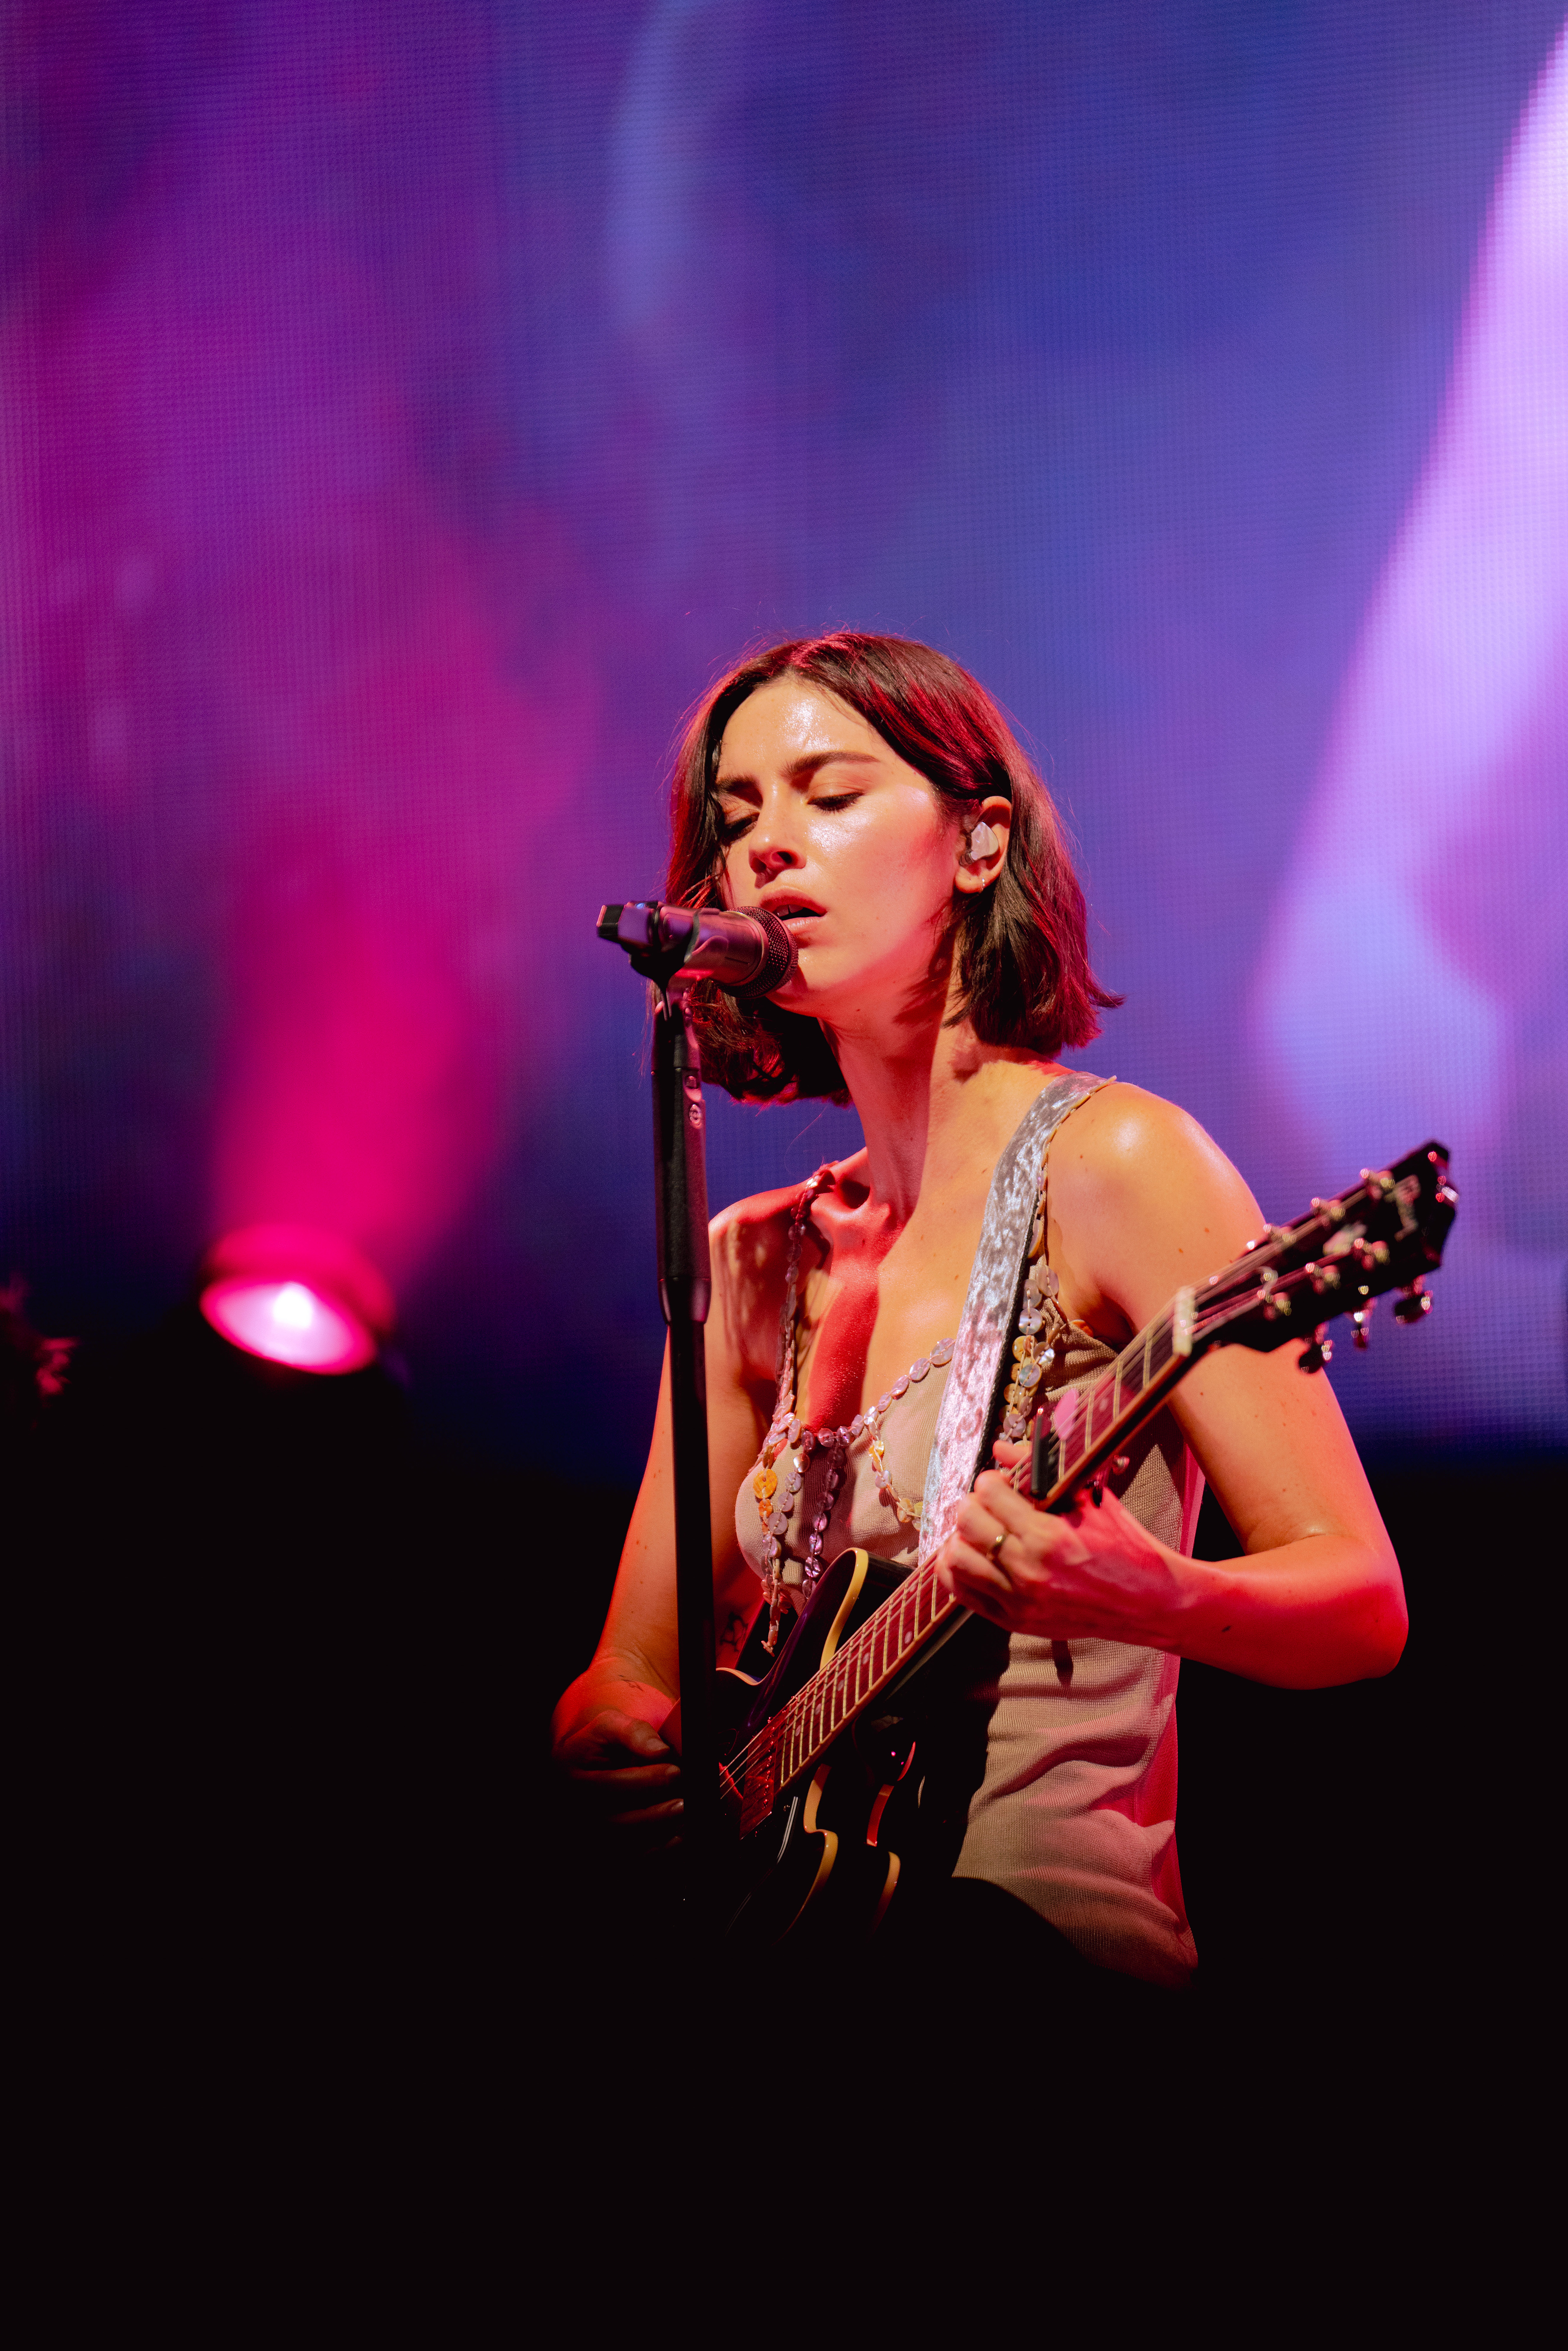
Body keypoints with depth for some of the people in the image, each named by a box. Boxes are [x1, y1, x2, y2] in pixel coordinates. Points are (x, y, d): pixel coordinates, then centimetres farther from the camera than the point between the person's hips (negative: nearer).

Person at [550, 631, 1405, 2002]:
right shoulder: (757, 1263, 15)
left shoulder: (1112, 1162, -4)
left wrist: (1144, 1596, -29)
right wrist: (609, 1739, -6)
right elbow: (637, 1677, 18)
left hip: (1049, 1941, -6)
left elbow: (1362, 1605, -8)